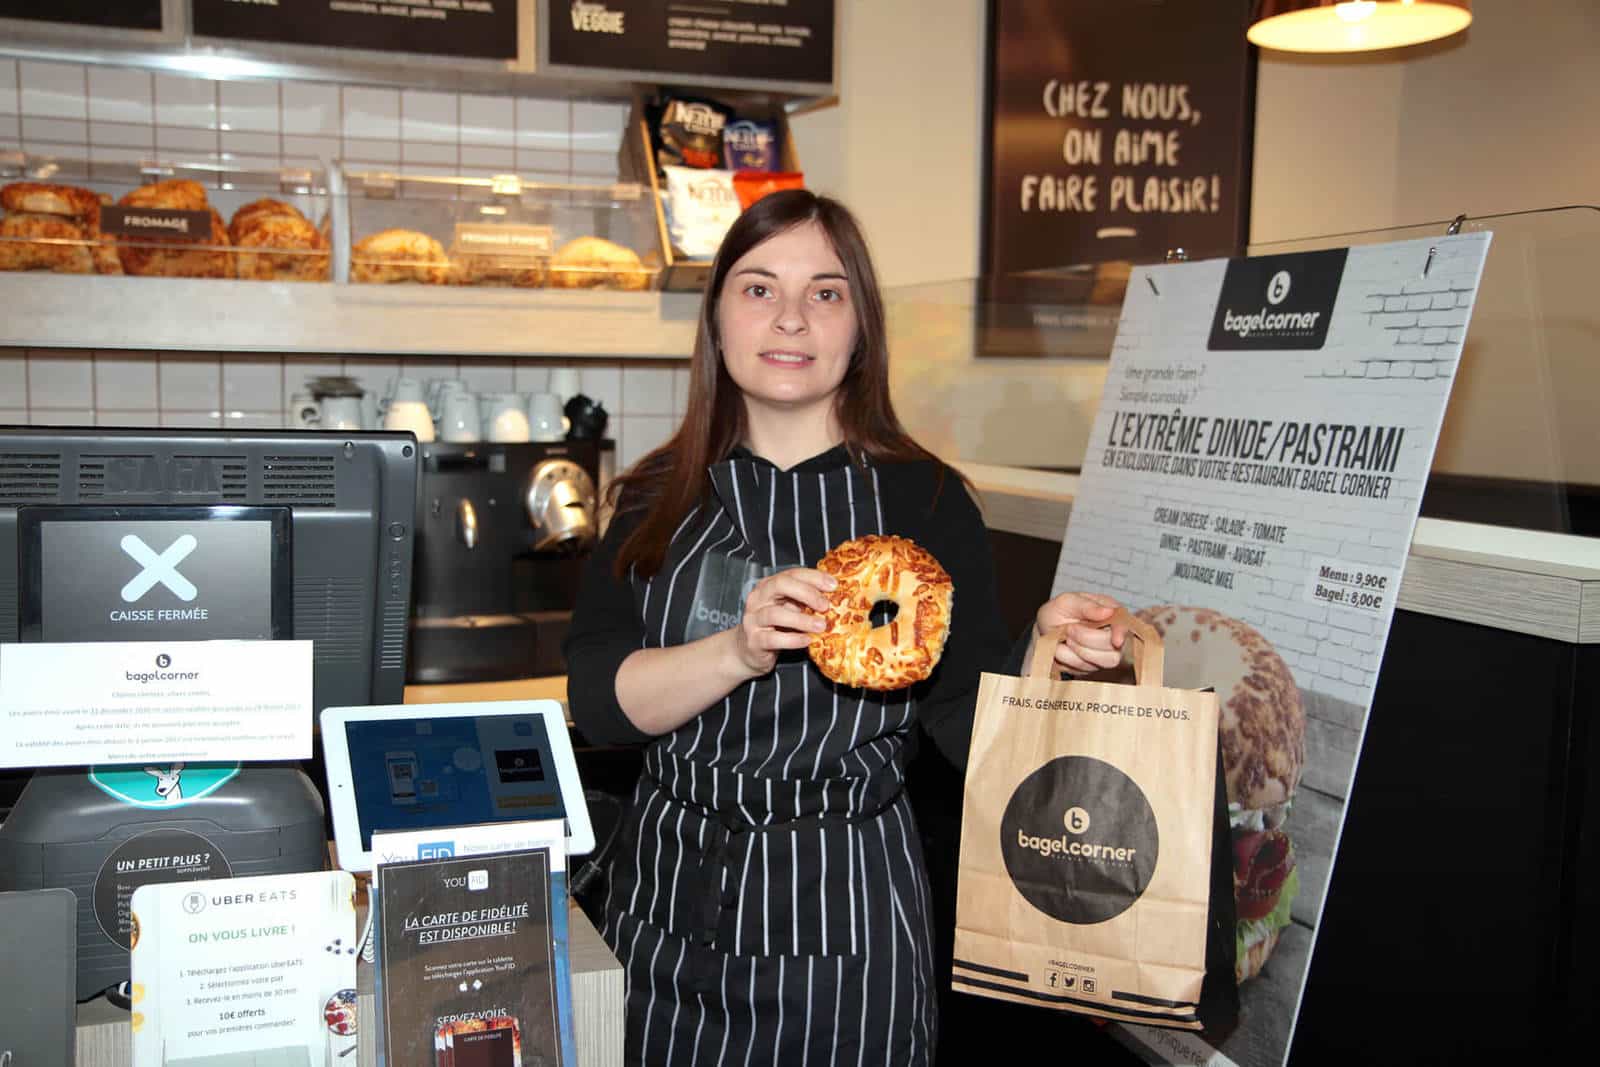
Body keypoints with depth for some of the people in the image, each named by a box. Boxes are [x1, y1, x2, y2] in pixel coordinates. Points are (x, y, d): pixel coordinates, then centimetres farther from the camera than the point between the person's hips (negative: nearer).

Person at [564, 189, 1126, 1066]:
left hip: (843, 908, -2)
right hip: (667, 895, 2)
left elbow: (966, 723, -4)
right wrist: (739, 653, -23)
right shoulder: (658, 497, 2)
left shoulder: (924, 499, -4)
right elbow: (595, 699, -8)